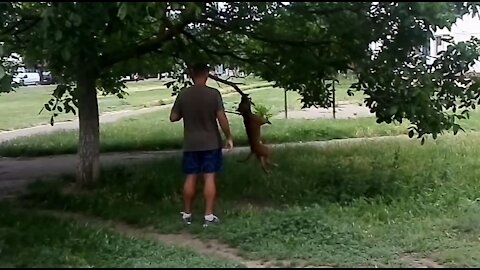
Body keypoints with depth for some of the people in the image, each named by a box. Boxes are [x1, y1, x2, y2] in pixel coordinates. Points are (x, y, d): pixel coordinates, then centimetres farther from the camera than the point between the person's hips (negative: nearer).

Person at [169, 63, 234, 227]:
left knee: (190, 178, 9)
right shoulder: (213, 94, -10)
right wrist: (228, 137, -2)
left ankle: (187, 214, 19)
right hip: (211, 143, -2)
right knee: (209, 178, 1)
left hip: (190, 144, 2)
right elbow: (222, 118, -13)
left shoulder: (183, 95, -3)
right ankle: (209, 216, 1)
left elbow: (173, 118, 3)